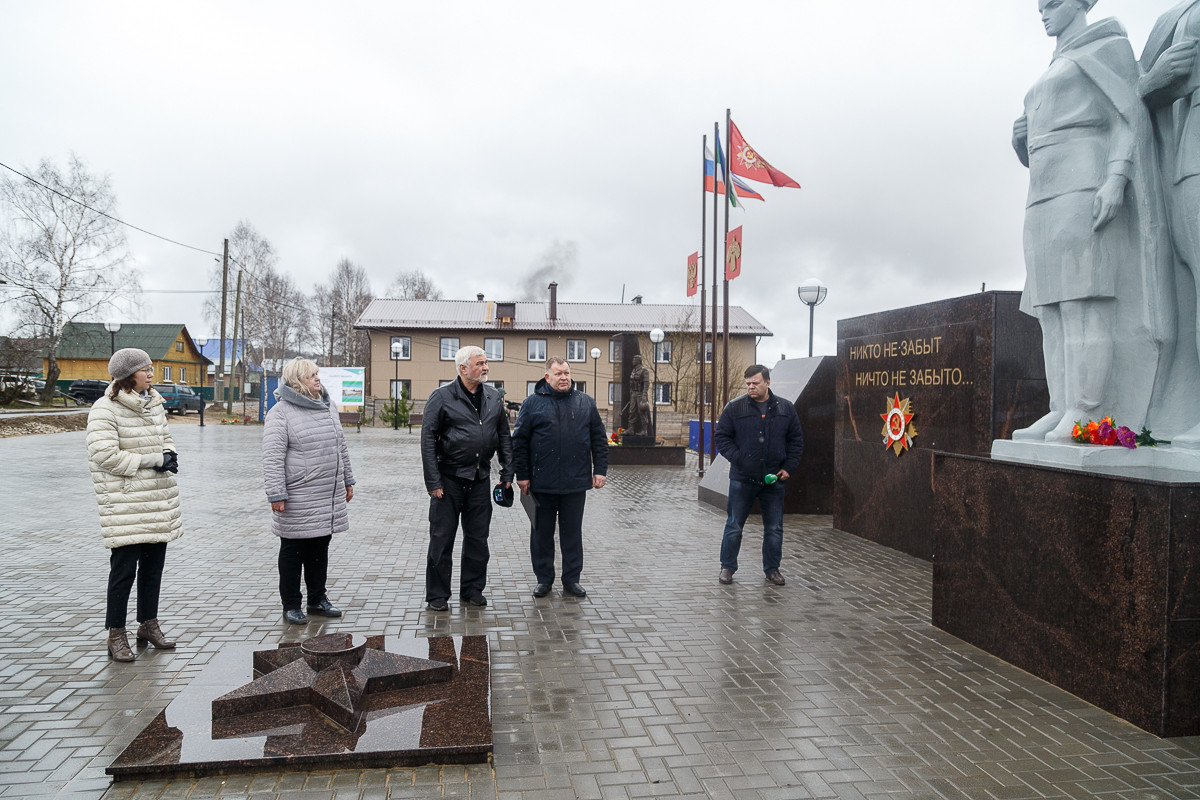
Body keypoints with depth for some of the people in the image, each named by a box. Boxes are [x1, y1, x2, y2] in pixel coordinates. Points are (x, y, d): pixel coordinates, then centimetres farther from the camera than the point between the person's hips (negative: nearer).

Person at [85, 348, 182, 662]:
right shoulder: (105, 409, -11)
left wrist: (169, 455, -3)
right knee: (124, 569, -1)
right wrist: (153, 461, -18)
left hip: (160, 501, 7)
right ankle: (116, 636, 12)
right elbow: (105, 454, -19)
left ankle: (149, 625, 28)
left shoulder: (154, 404, 12)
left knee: (153, 566, 15)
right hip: (126, 504, -7)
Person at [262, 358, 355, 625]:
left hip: (329, 499, 6)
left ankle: (318, 599, 28)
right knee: (293, 552, 7)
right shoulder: (280, 412, -10)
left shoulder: (328, 407, 12)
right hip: (297, 501, -6)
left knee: (320, 550, 15)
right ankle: (291, 605, 19)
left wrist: (347, 480, 20)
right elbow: (272, 458, -14)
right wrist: (276, 495, -18)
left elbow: (341, 447, 20)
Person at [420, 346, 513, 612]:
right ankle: (437, 595, 16)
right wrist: (433, 481, -13)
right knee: (442, 538, 4)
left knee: (478, 538, 11)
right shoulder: (442, 396, -7)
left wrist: (507, 473, 7)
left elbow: (504, 437, 13)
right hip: (449, 479, -4)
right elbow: (428, 439, -9)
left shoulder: (494, 397, 8)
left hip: (480, 479, 5)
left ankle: (472, 589, 25)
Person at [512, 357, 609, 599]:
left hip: (576, 483, 1)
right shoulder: (532, 403, 1)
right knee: (542, 533, 9)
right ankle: (544, 579, 23)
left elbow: (599, 439, 9)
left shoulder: (586, 403, 7)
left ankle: (572, 579, 22)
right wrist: (522, 475, -3)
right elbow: (519, 442, 1)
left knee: (572, 533, 10)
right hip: (542, 483, -1)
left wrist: (600, 470, 2)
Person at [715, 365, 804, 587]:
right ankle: (727, 567, 19)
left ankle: (772, 569, 25)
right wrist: (736, 457, -12)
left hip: (774, 479, 2)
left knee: (774, 528, 10)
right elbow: (722, 436, 2)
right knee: (734, 526, 5)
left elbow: (796, 440, 9)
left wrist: (789, 467, -1)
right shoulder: (735, 407, -2)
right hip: (742, 478, -2)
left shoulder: (785, 408, 4)